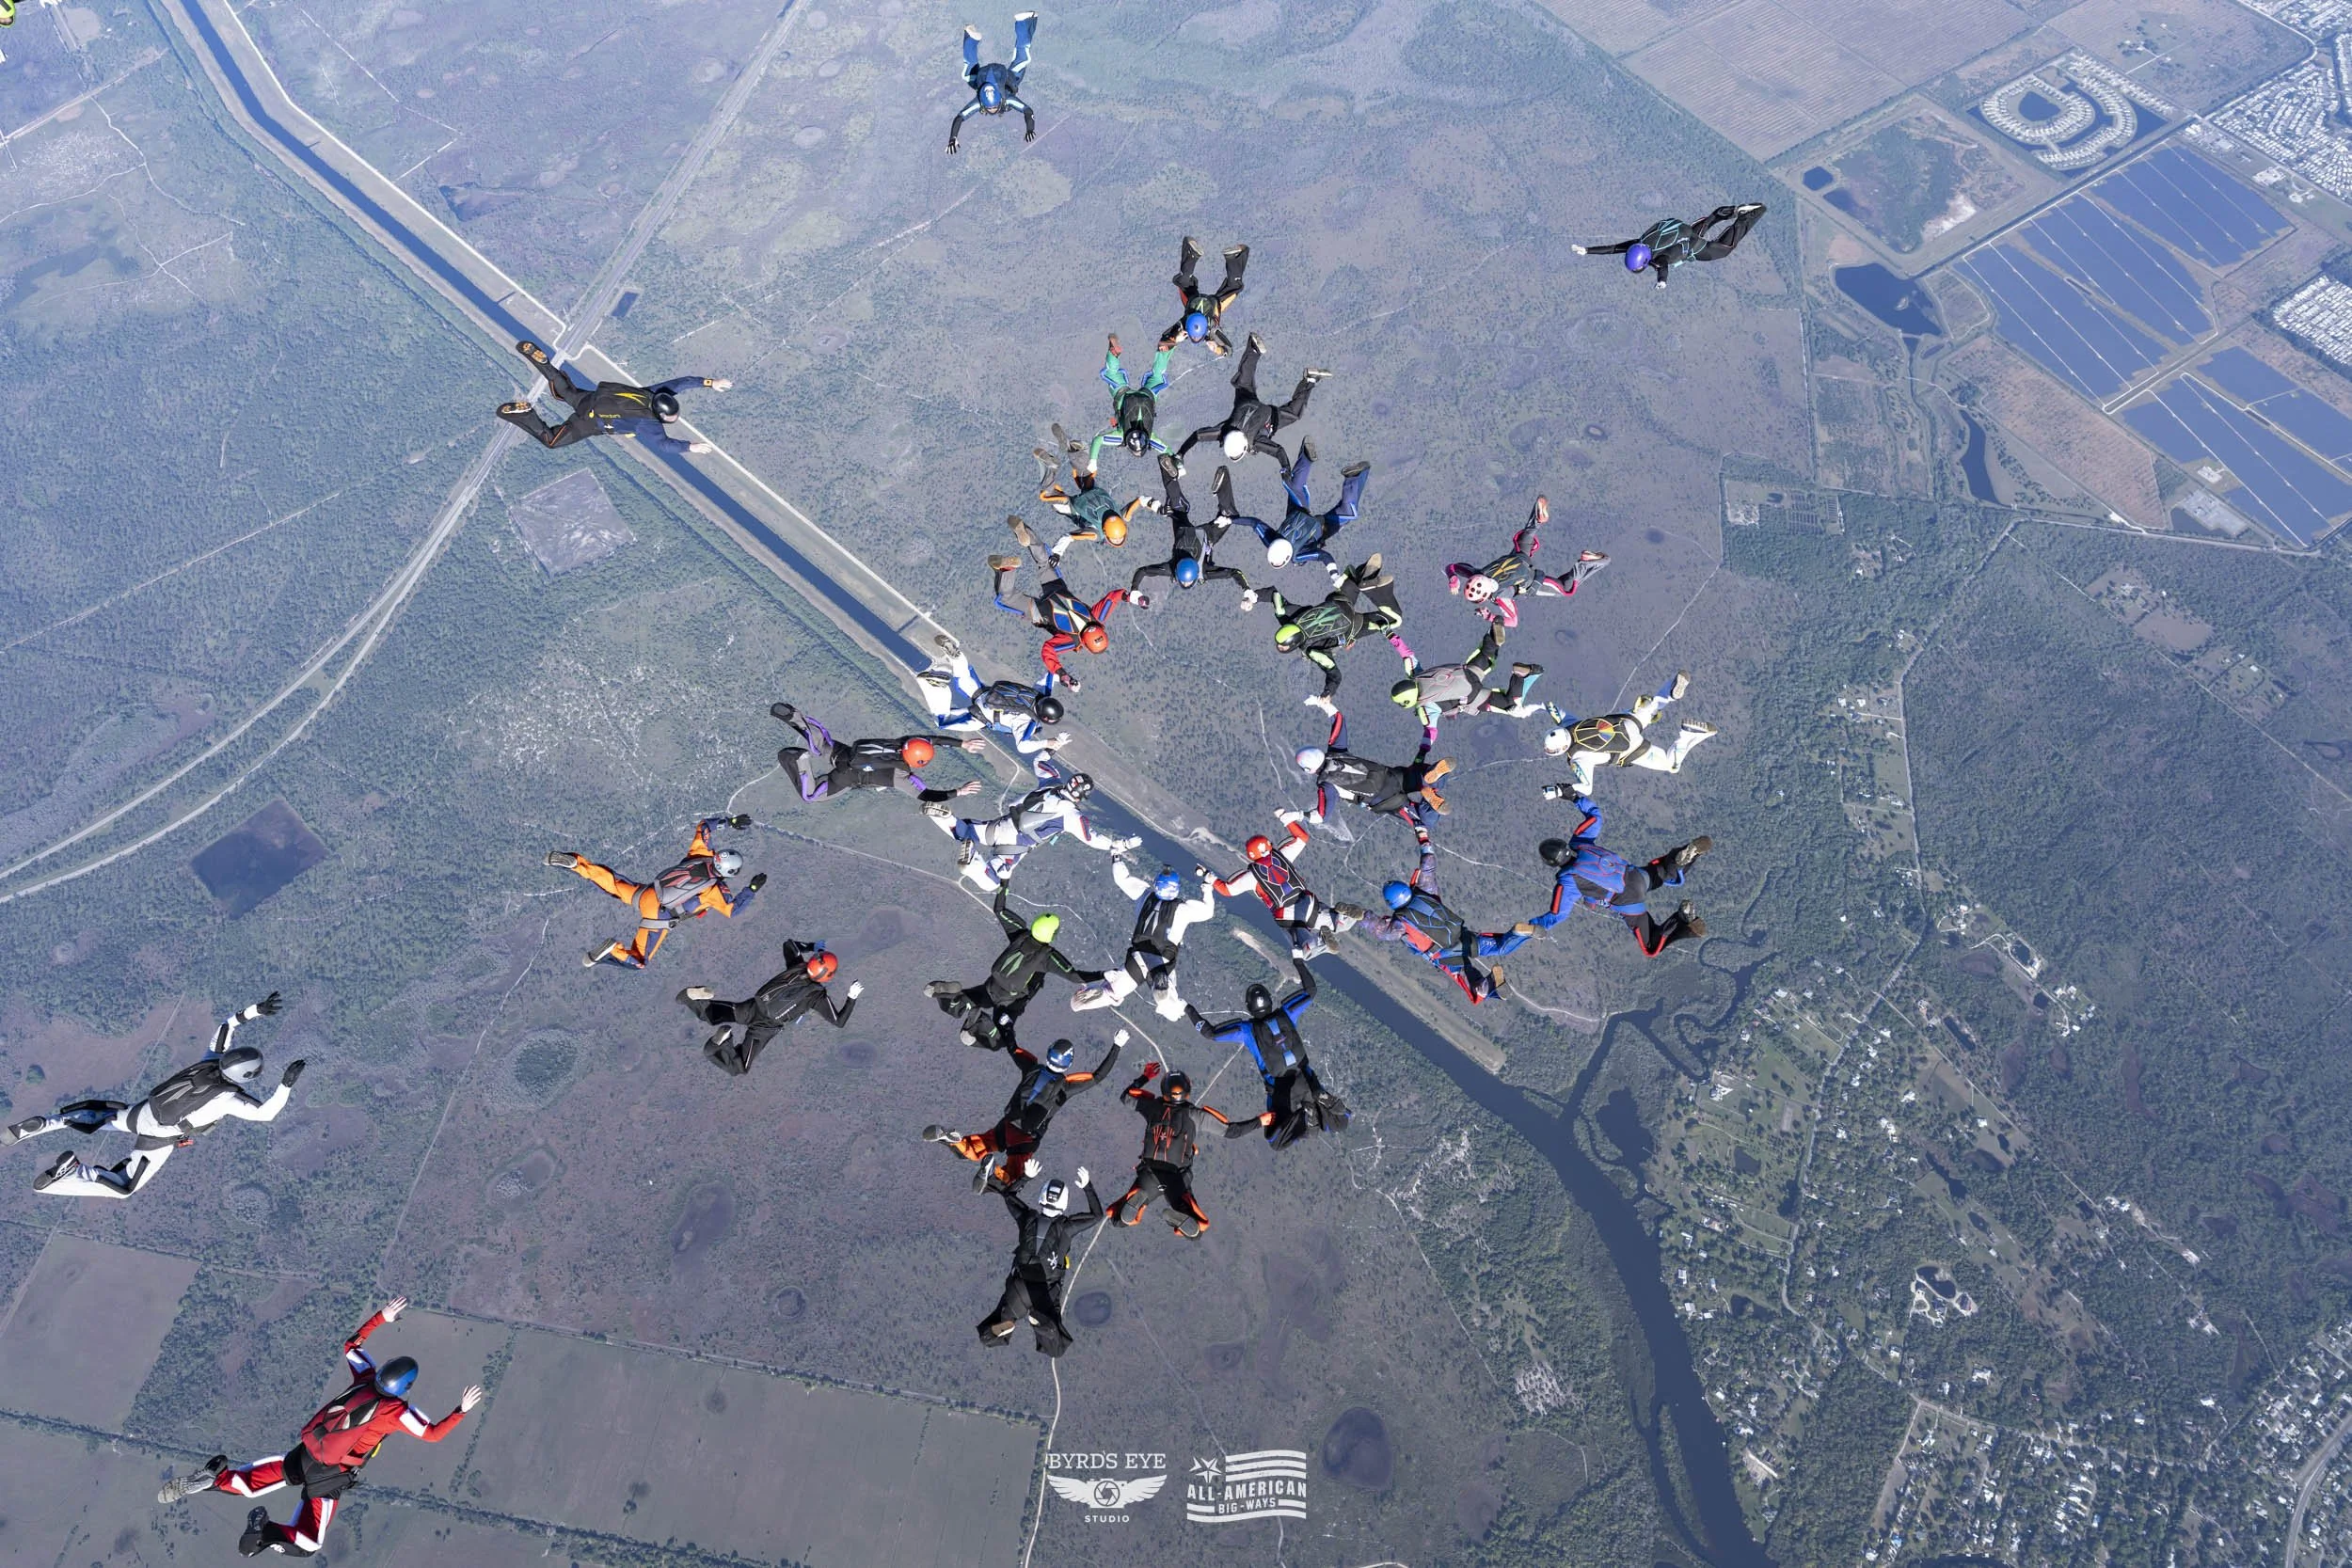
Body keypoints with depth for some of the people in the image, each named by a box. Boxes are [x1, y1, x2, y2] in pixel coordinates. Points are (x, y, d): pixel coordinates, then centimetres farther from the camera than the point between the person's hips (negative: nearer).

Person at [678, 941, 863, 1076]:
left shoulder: (798, 966, 5)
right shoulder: (818, 996, -7)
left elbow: (789, 944, 24)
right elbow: (839, 1022, -5)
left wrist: (812, 946, 34)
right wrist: (852, 997, 2)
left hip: (752, 1007, 5)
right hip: (765, 1027, -5)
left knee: (709, 1013, 25)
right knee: (738, 1070, -3)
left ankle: (698, 996, -8)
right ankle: (722, 1044, -30)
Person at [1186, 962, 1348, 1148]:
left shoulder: (1246, 1029, -13)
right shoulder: (1286, 1013, -5)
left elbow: (1210, 1033, -13)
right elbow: (1310, 990, 7)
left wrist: (1189, 1011, -3)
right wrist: (1298, 961, 14)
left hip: (1281, 1090, -3)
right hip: (1308, 1082, 3)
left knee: (1278, 1143, 11)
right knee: (1339, 1125, 14)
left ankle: (1303, 1117, -19)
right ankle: (1323, 1107, -22)